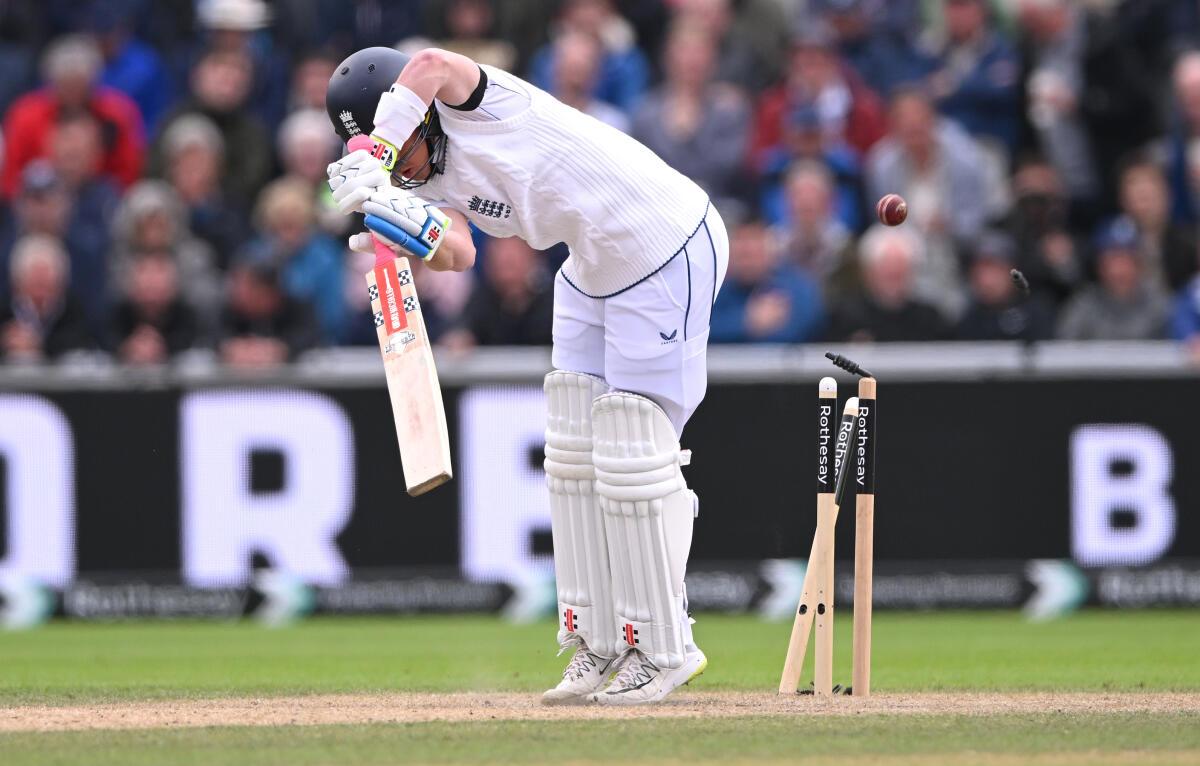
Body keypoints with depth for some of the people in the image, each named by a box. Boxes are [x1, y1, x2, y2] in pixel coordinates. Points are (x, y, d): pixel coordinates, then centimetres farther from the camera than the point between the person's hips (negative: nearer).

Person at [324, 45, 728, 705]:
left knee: (633, 457, -8)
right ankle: (599, 642, 17)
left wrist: (375, 163, -47)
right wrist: (402, 222, -35)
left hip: (668, 247, -9)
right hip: (592, 268, 10)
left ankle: (664, 649, 3)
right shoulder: (429, 179, 2)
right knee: (572, 456, 9)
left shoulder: (475, 102, -20)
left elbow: (433, 66, -42)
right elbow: (458, 253, -16)